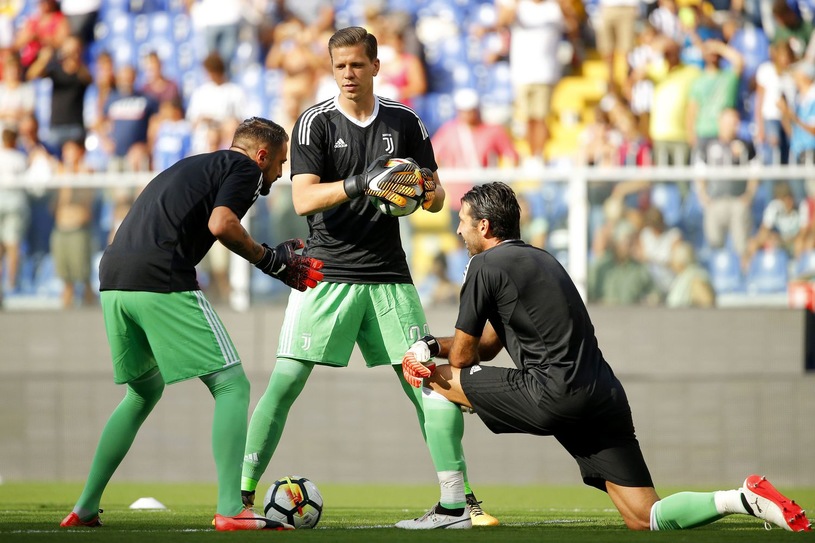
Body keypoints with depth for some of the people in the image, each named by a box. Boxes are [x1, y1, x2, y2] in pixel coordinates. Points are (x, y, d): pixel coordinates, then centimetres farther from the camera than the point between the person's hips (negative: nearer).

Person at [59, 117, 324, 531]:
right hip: (161, 283, -8)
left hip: (112, 280, 9)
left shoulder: (190, 167, 30)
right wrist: (270, 260, -1)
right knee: (231, 385, -3)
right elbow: (221, 223, -12)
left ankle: (85, 508, 23)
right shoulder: (244, 167, 6)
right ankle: (230, 509, -14)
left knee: (144, 392, 25)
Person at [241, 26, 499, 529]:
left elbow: (436, 197, 12)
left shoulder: (405, 122, 7)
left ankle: (458, 500, 5)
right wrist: (359, 184, -28)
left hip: (389, 275, 3)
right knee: (286, 380, -10)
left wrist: (426, 192, -12)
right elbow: (303, 199, -13)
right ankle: (241, 495, -5)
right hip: (327, 273, -3)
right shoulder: (316, 122, -2)